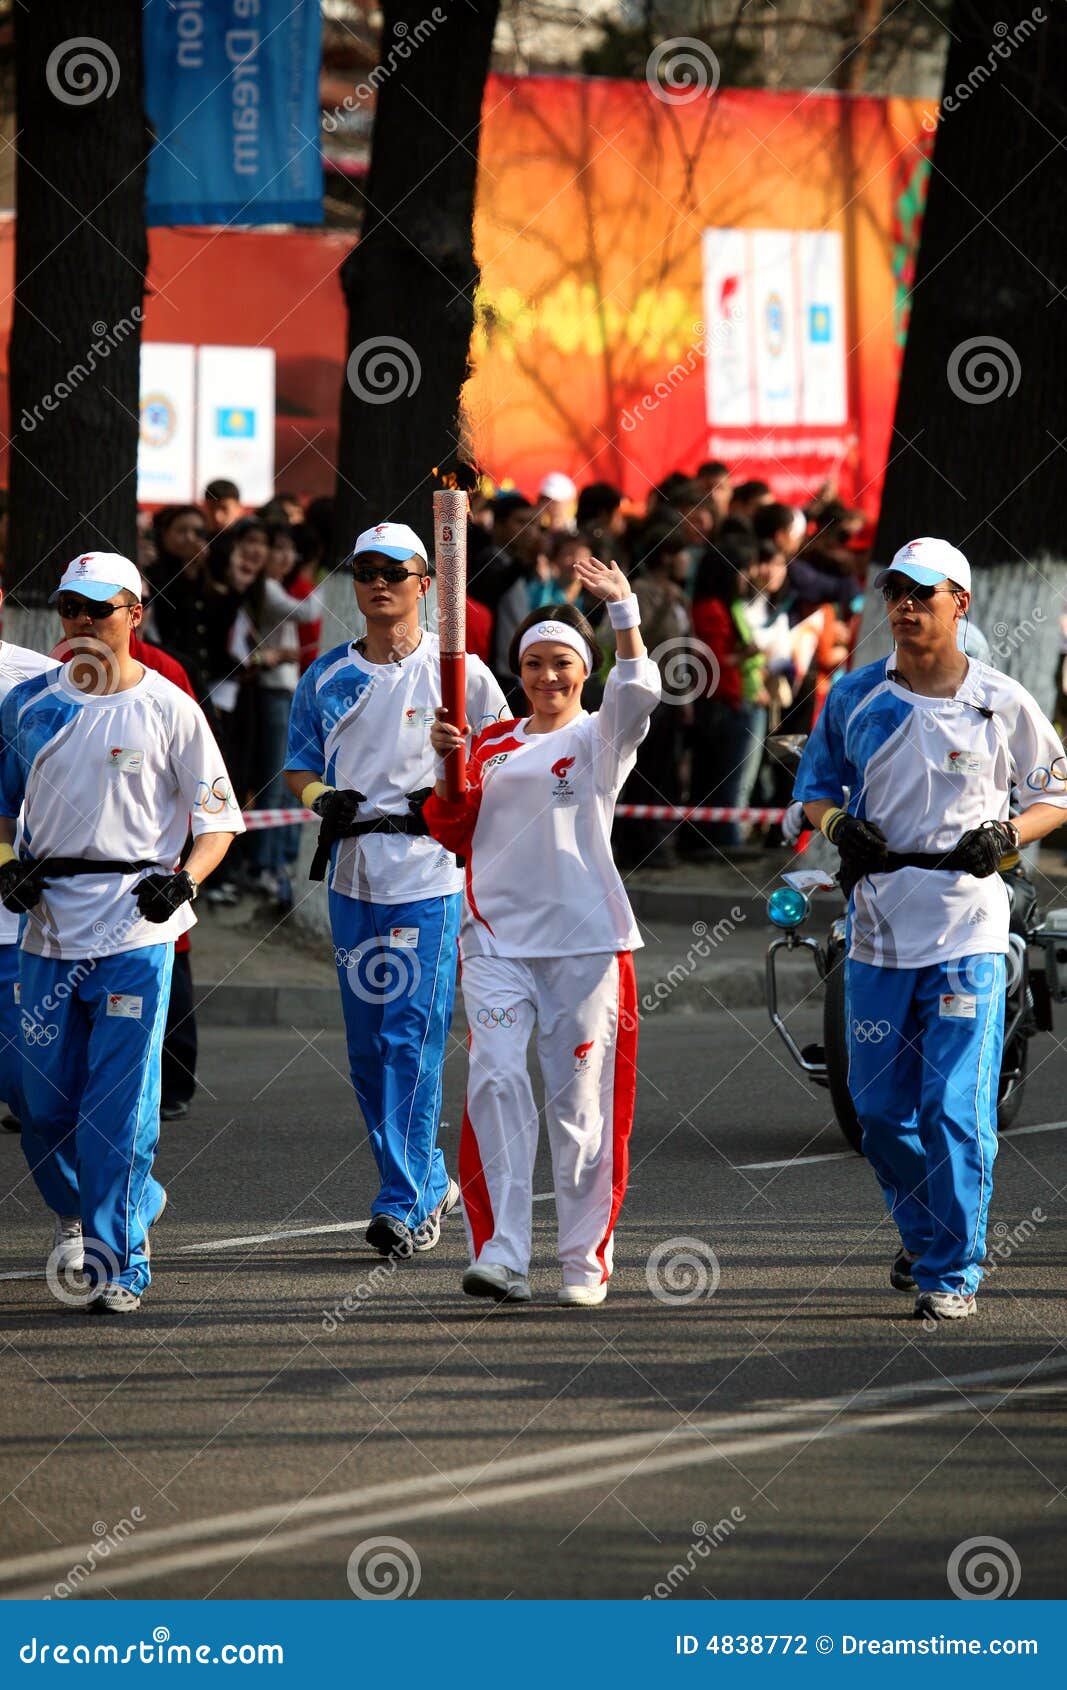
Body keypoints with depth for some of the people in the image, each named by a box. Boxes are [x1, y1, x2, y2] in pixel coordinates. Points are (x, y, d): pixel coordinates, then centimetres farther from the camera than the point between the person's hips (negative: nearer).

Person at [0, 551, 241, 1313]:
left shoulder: (168, 710, -2)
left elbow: (218, 820, 1)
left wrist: (184, 878, -17)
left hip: (137, 924, -4)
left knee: (122, 1102, -7)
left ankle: (121, 1262, -2)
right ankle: (77, 1208, 35)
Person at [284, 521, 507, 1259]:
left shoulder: (456, 669, -2)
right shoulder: (327, 675, 10)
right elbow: (298, 766, 16)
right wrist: (321, 797, -5)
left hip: (429, 871, -5)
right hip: (352, 871, 5)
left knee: (413, 1038, -11)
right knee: (367, 1045, 9)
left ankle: (407, 1204, -10)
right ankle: (430, 1182, 23)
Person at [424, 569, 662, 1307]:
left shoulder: (600, 738, 2)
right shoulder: (493, 744, 14)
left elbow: (638, 692, -19)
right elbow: (455, 834, 12)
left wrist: (624, 610, -32)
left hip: (584, 940, -3)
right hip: (497, 936, 3)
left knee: (581, 1100, 2)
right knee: (496, 1081, -12)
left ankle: (587, 1261, 12)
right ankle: (501, 1254, -15)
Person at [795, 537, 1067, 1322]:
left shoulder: (1003, 703, 0)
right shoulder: (854, 697, 6)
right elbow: (816, 784, 16)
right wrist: (840, 826, -6)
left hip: (968, 934, -3)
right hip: (878, 929, 3)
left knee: (957, 1109, -8)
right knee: (879, 1108, 8)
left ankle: (953, 1271, 0)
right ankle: (926, 1233, 31)